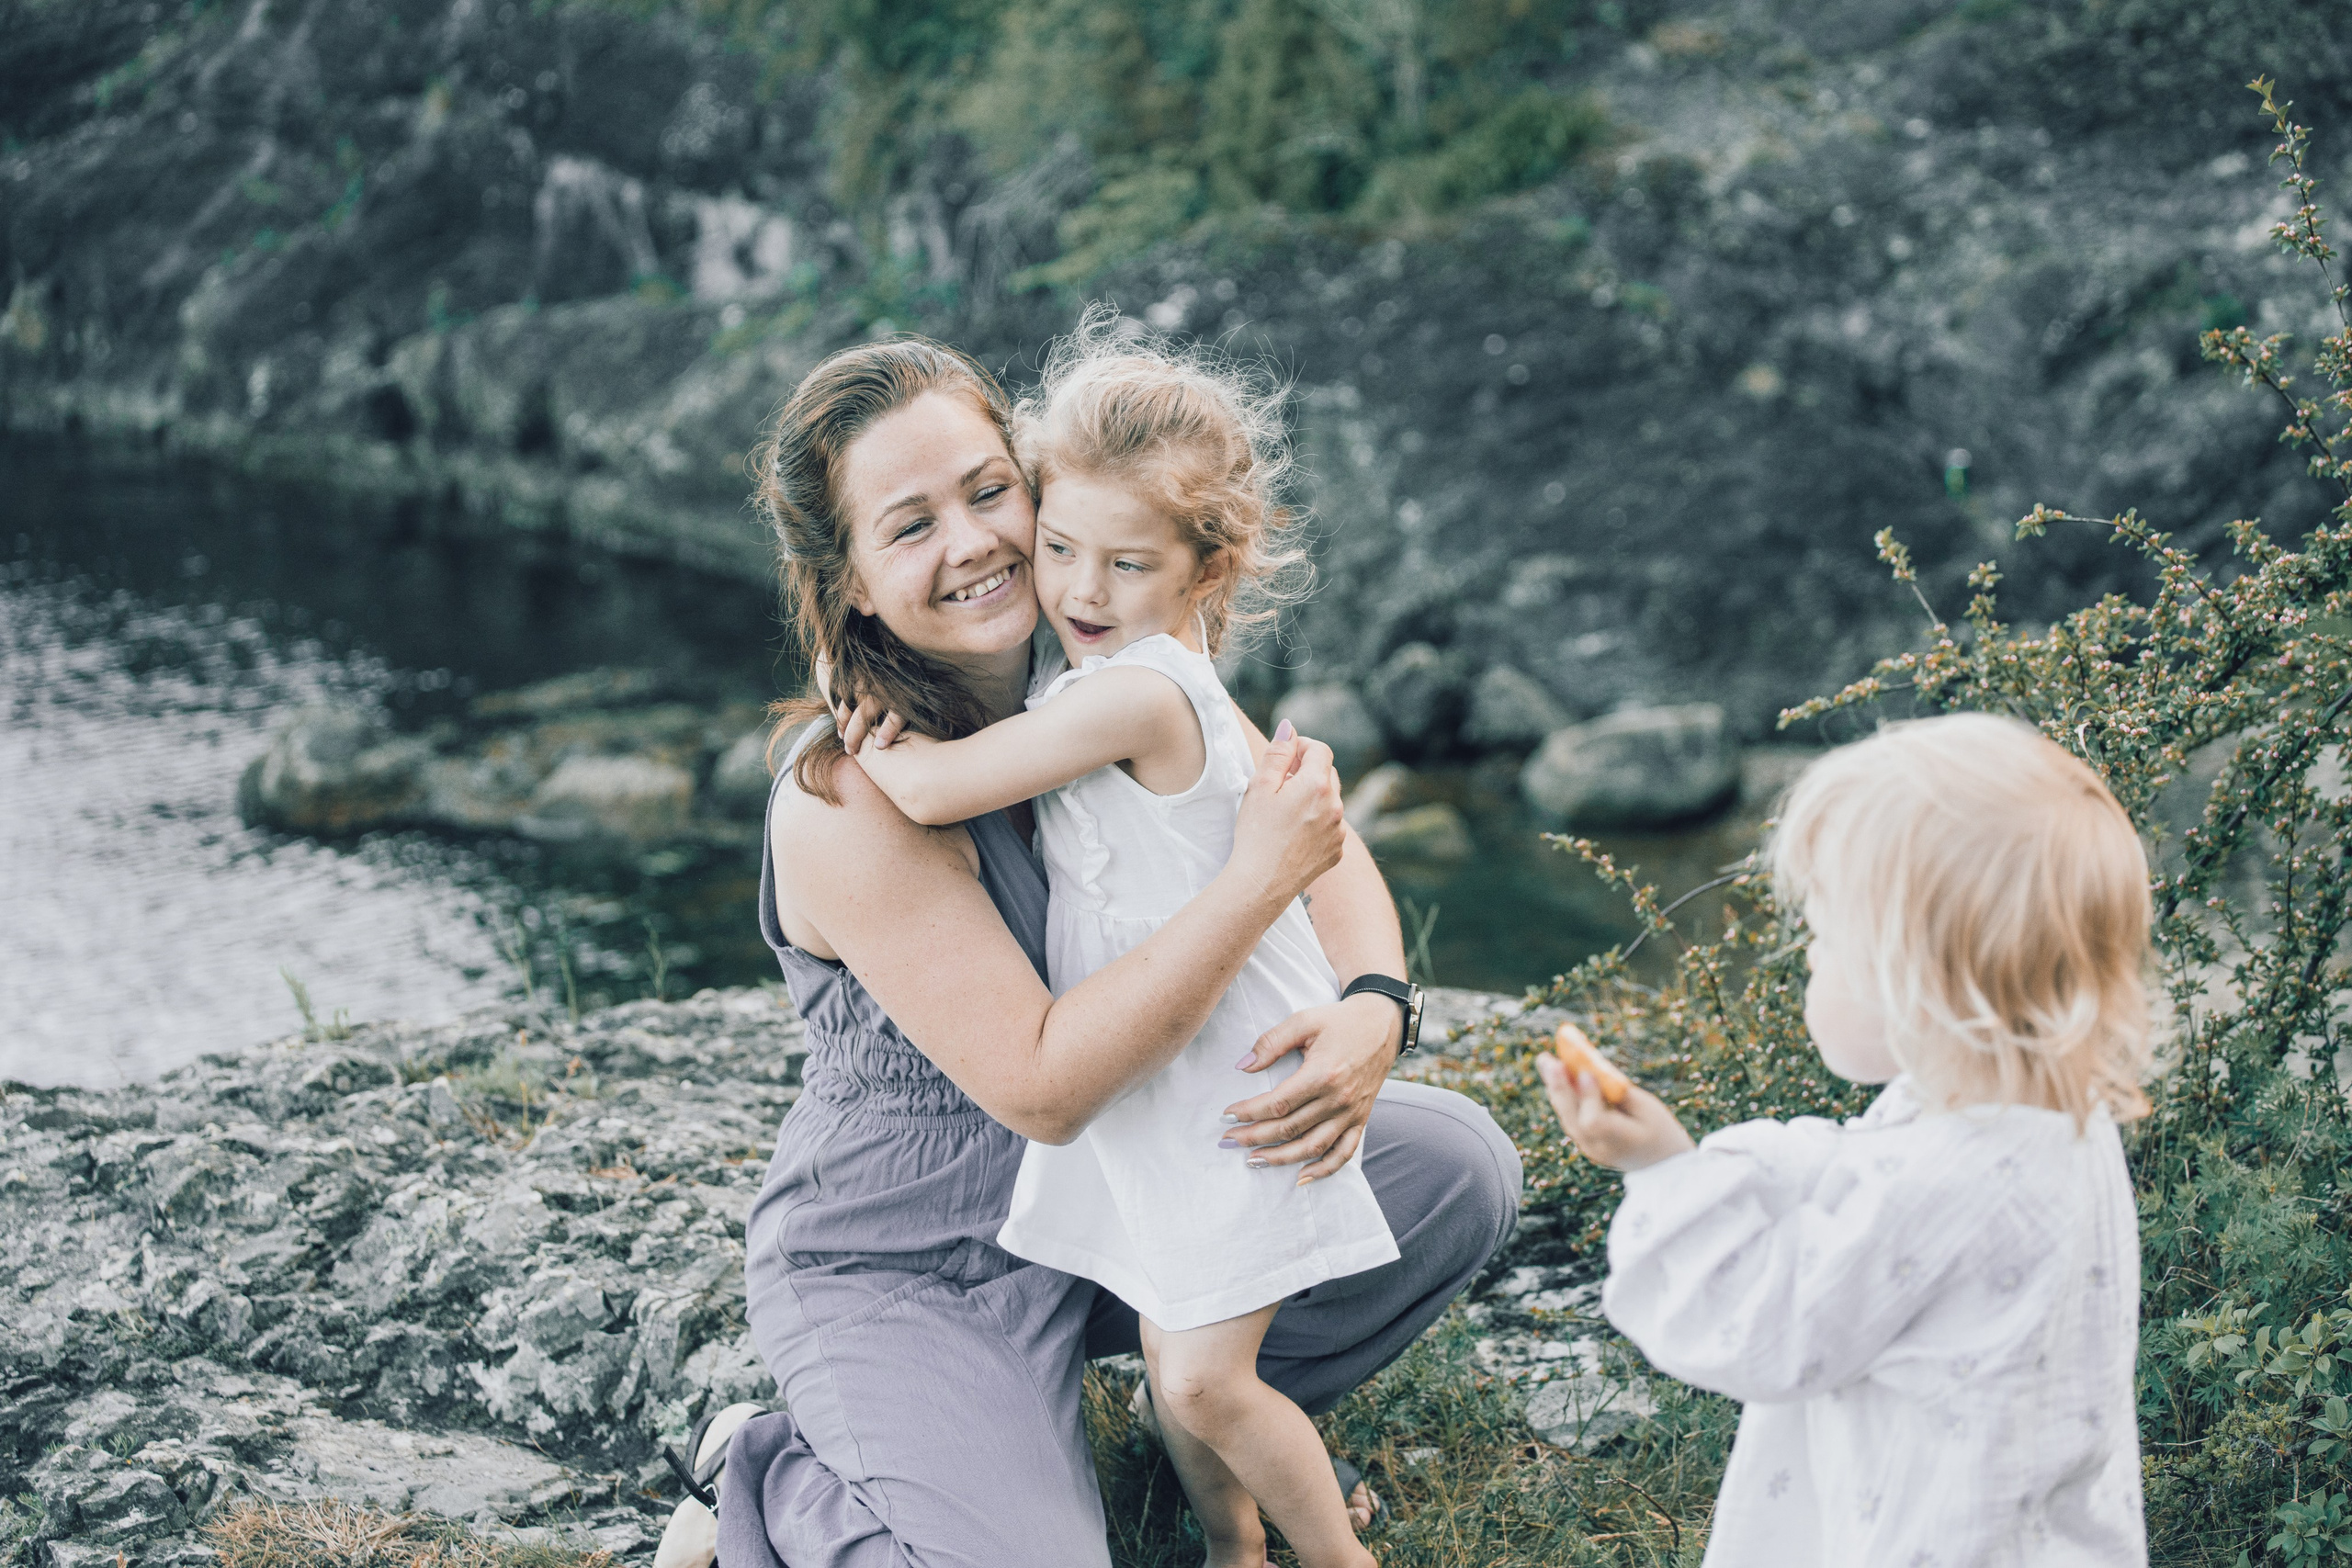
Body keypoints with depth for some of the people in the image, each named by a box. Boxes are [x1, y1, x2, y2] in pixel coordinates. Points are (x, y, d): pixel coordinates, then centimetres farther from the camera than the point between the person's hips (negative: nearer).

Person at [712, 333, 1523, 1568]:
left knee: (1458, 1167, -1)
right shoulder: (847, 802, -28)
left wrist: (1371, 1012, -23)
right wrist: (1260, 879, -34)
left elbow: (1317, 838, -2)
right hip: (898, 1271, -6)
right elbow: (1041, 1086, -30)